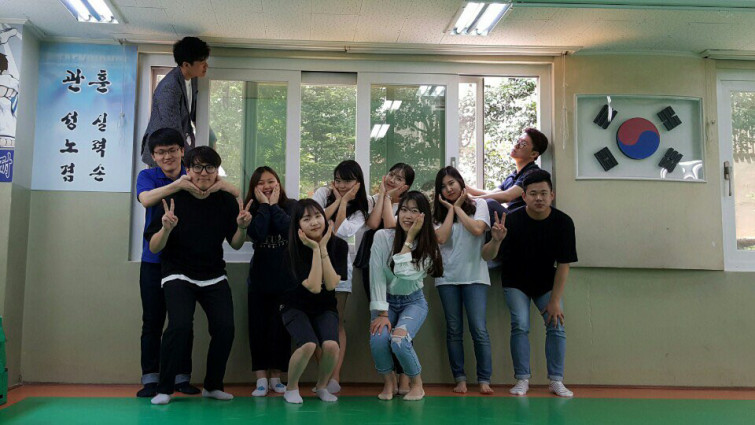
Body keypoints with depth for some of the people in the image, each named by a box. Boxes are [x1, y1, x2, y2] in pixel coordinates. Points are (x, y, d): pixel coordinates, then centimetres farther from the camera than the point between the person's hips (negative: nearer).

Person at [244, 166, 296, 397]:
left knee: (281, 326, 3)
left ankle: (276, 376, 14)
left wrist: (274, 205, -10)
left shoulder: (291, 205, 1)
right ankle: (261, 378, 8)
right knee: (258, 325, 1)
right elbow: (257, 234, -17)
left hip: (286, 276, -1)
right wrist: (265, 205, -12)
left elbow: (291, 229, -17)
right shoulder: (252, 210, 2)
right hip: (260, 276, 1)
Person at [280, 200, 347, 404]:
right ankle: (291, 387, -1)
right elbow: (313, 287, -26)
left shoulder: (339, 245, -11)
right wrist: (315, 249, -29)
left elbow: (331, 284, -20)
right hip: (296, 307, -2)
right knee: (309, 344, -30)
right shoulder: (295, 249, -19)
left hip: (325, 307, 2)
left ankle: (322, 386, 4)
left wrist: (323, 247, -25)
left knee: (331, 345, -26)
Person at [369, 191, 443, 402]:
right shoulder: (383, 236, -13)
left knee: (399, 340, -28)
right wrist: (381, 313, -20)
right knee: (378, 338, -28)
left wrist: (409, 239, -24)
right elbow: (377, 276, -16)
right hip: (387, 301, 1)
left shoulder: (428, 246, -11)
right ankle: (389, 382, 1)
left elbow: (404, 273, -27)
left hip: (413, 301, 0)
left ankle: (417, 384, 0)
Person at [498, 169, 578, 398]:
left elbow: (563, 265, -12)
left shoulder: (563, 222, -15)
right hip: (516, 282, -1)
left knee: (556, 326, -8)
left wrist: (555, 300, -14)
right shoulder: (512, 220, -20)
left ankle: (556, 380, 2)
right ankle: (522, 379, -2)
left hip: (547, 283, 2)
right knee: (520, 326, -13)